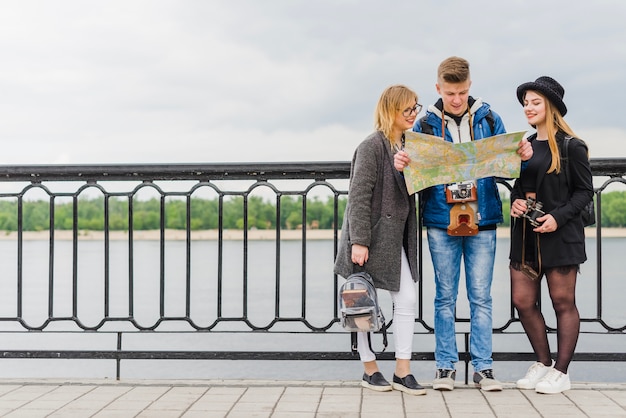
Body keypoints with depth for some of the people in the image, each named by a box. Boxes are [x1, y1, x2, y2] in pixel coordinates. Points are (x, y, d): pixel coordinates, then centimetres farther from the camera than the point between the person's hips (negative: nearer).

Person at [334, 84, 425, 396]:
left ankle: (402, 372, 9)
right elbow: (359, 197, -17)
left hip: (396, 238, 8)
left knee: (407, 300, 3)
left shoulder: (407, 146, 9)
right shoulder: (372, 146, -13)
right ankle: (370, 369, 17)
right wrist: (358, 241, -20)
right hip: (371, 237, -7)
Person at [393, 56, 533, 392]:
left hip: (482, 220, 1)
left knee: (481, 297, 4)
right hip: (441, 221, 0)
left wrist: (522, 157, -12)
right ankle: (446, 366, 14)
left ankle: (483, 367, 11)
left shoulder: (488, 119, 5)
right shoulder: (425, 125, 3)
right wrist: (402, 165, -17)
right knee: (445, 297, 6)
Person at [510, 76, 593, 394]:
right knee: (523, 302, 5)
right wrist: (514, 203, 0)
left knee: (562, 302, 2)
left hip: (559, 234, -7)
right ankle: (543, 364, 22)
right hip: (526, 234, 7)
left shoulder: (571, 147, -7)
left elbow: (585, 191, -7)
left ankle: (560, 372, 12)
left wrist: (558, 217, -18)